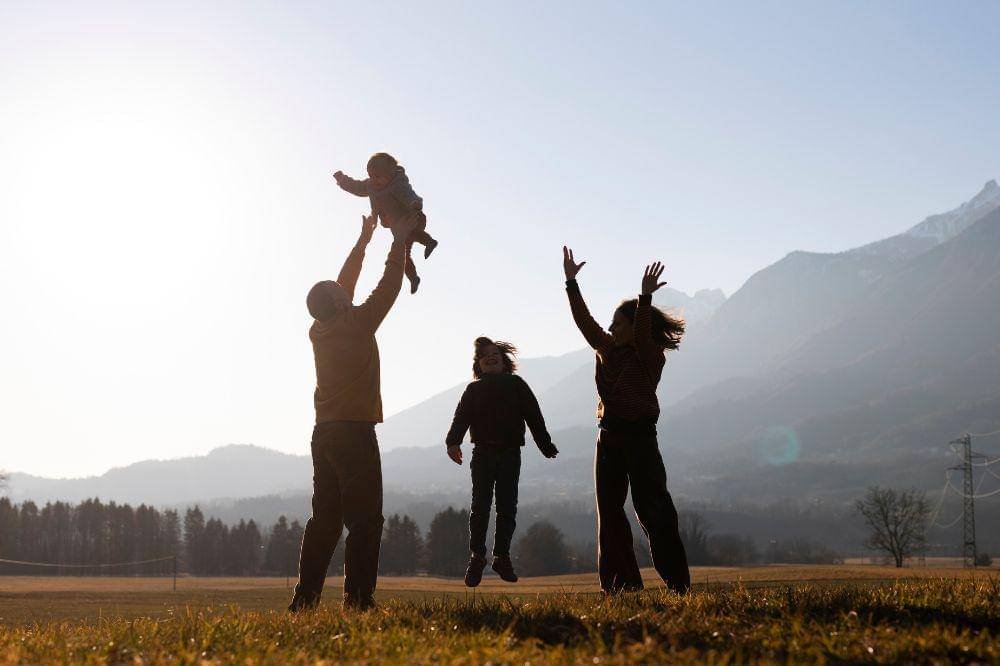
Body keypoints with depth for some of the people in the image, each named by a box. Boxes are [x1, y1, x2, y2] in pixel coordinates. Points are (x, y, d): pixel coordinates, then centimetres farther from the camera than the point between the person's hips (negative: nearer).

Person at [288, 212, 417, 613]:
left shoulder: (320, 330, 12)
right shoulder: (356, 324, -7)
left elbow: (343, 286, 24)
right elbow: (387, 288, 0)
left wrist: (363, 241, 31)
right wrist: (400, 243, 11)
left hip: (325, 433, 8)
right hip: (355, 430, -8)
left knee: (325, 517, 9)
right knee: (364, 518, -8)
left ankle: (306, 596, 6)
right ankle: (358, 597, -14)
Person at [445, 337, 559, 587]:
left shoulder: (517, 385, 11)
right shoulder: (474, 390, 11)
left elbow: (533, 416, 6)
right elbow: (461, 417, -2)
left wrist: (546, 445, -1)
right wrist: (453, 442, -19)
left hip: (510, 454, 1)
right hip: (483, 452, -1)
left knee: (507, 507, 1)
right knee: (481, 505, -6)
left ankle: (502, 556, 9)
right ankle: (477, 556, 0)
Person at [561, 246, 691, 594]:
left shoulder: (651, 356, -4)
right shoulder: (608, 351, 13)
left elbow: (642, 335, -24)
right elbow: (585, 321, 11)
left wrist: (645, 298, -36)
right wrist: (571, 282, 7)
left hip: (640, 438, -7)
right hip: (609, 438, 7)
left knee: (654, 510, -9)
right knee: (610, 513, 5)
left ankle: (678, 582, -5)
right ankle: (623, 582, 9)